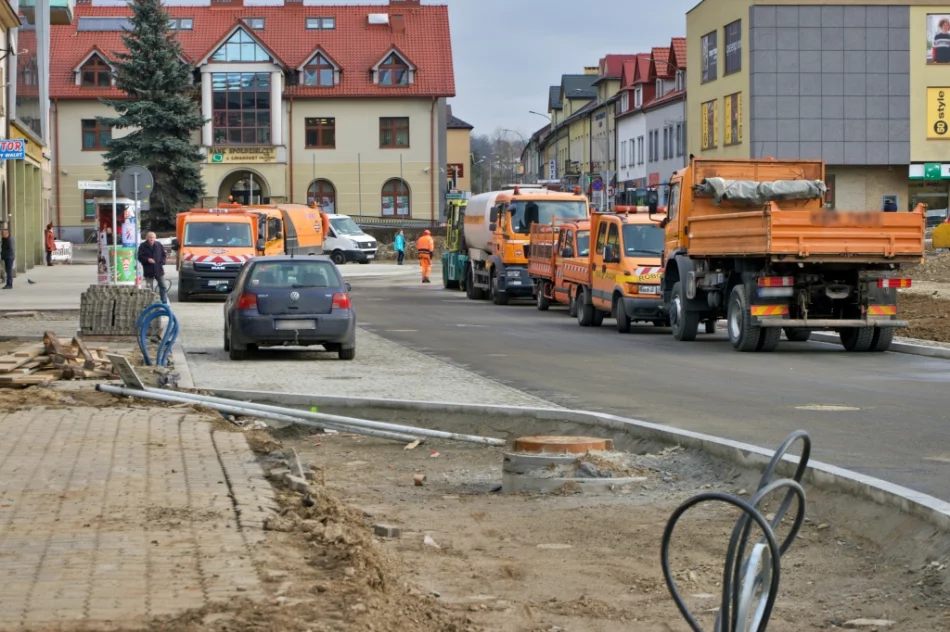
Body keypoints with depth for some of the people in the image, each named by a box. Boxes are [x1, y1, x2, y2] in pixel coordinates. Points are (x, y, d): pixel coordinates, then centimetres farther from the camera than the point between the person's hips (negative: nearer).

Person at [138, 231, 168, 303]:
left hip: (159, 269, 3)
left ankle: (164, 302, 14)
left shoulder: (159, 245, 6)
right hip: (148, 270, -3)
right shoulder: (143, 246, -4)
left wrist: (162, 262, -3)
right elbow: (140, 257, -6)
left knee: (162, 286, 6)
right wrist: (147, 259, -22)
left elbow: (163, 255, 13)